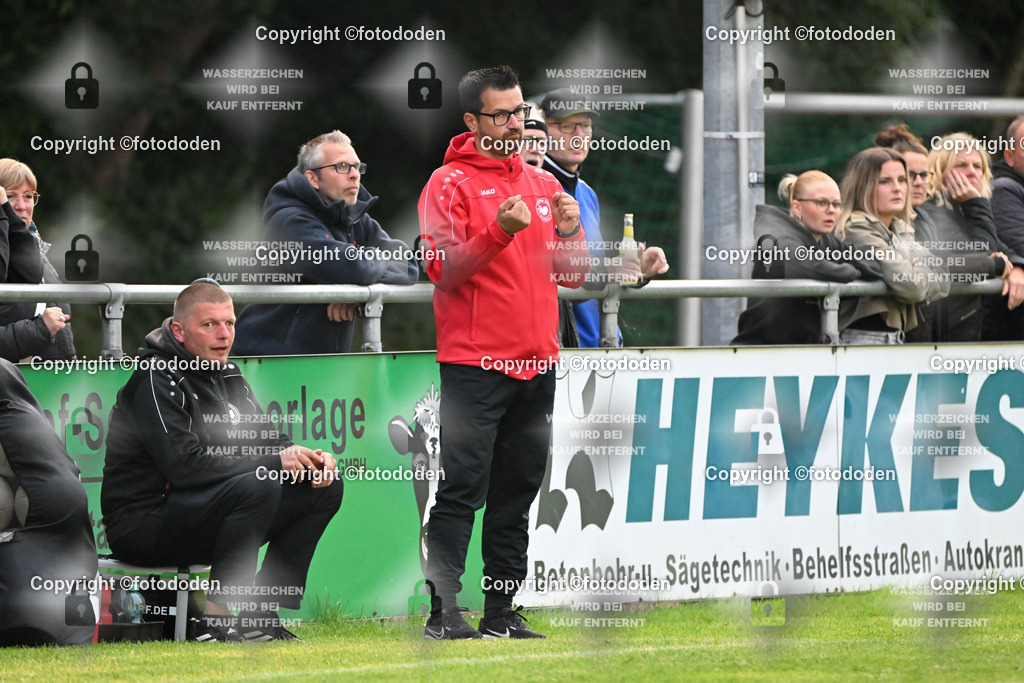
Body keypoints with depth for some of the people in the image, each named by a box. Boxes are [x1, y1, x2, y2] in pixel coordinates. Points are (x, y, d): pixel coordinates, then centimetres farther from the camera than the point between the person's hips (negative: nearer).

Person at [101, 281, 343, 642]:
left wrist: (305, 459, -11)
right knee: (258, 487, -33)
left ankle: (261, 611, -4)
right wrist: (276, 463, -24)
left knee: (324, 487, 1)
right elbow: (185, 465, -25)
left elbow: (264, 438, 14)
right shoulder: (156, 379, -16)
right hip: (142, 524, -9)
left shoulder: (226, 374, 13)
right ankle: (217, 619, -26)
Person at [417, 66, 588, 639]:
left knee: (517, 493, 8)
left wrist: (569, 231, -3)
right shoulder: (450, 183, -3)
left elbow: (570, 275, 17)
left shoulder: (544, 184, 16)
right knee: (463, 489, -9)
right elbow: (442, 268, -12)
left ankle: (501, 612, 12)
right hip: (474, 362, -6)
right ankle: (443, 609, -8)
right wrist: (499, 232, -24)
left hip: (536, 366, 6)